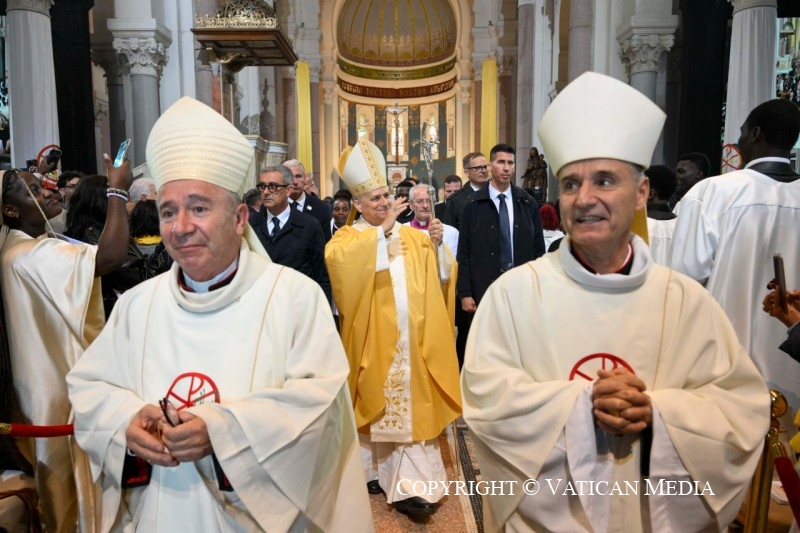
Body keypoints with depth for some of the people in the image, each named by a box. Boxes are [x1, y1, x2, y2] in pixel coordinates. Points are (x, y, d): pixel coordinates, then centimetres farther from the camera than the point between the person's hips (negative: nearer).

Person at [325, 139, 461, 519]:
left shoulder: (412, 236, 10)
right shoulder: (348, 237, 0)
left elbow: (436, 280, 4)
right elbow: (336, 257, -25)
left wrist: (436, 246, -14)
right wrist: (384, 229, -24)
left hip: (413, 338, 3)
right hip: (374, 340, -2)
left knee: (413, 405, 1)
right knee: (378, 404, 9)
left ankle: (410, 483, 6)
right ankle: (374, 470, 28)